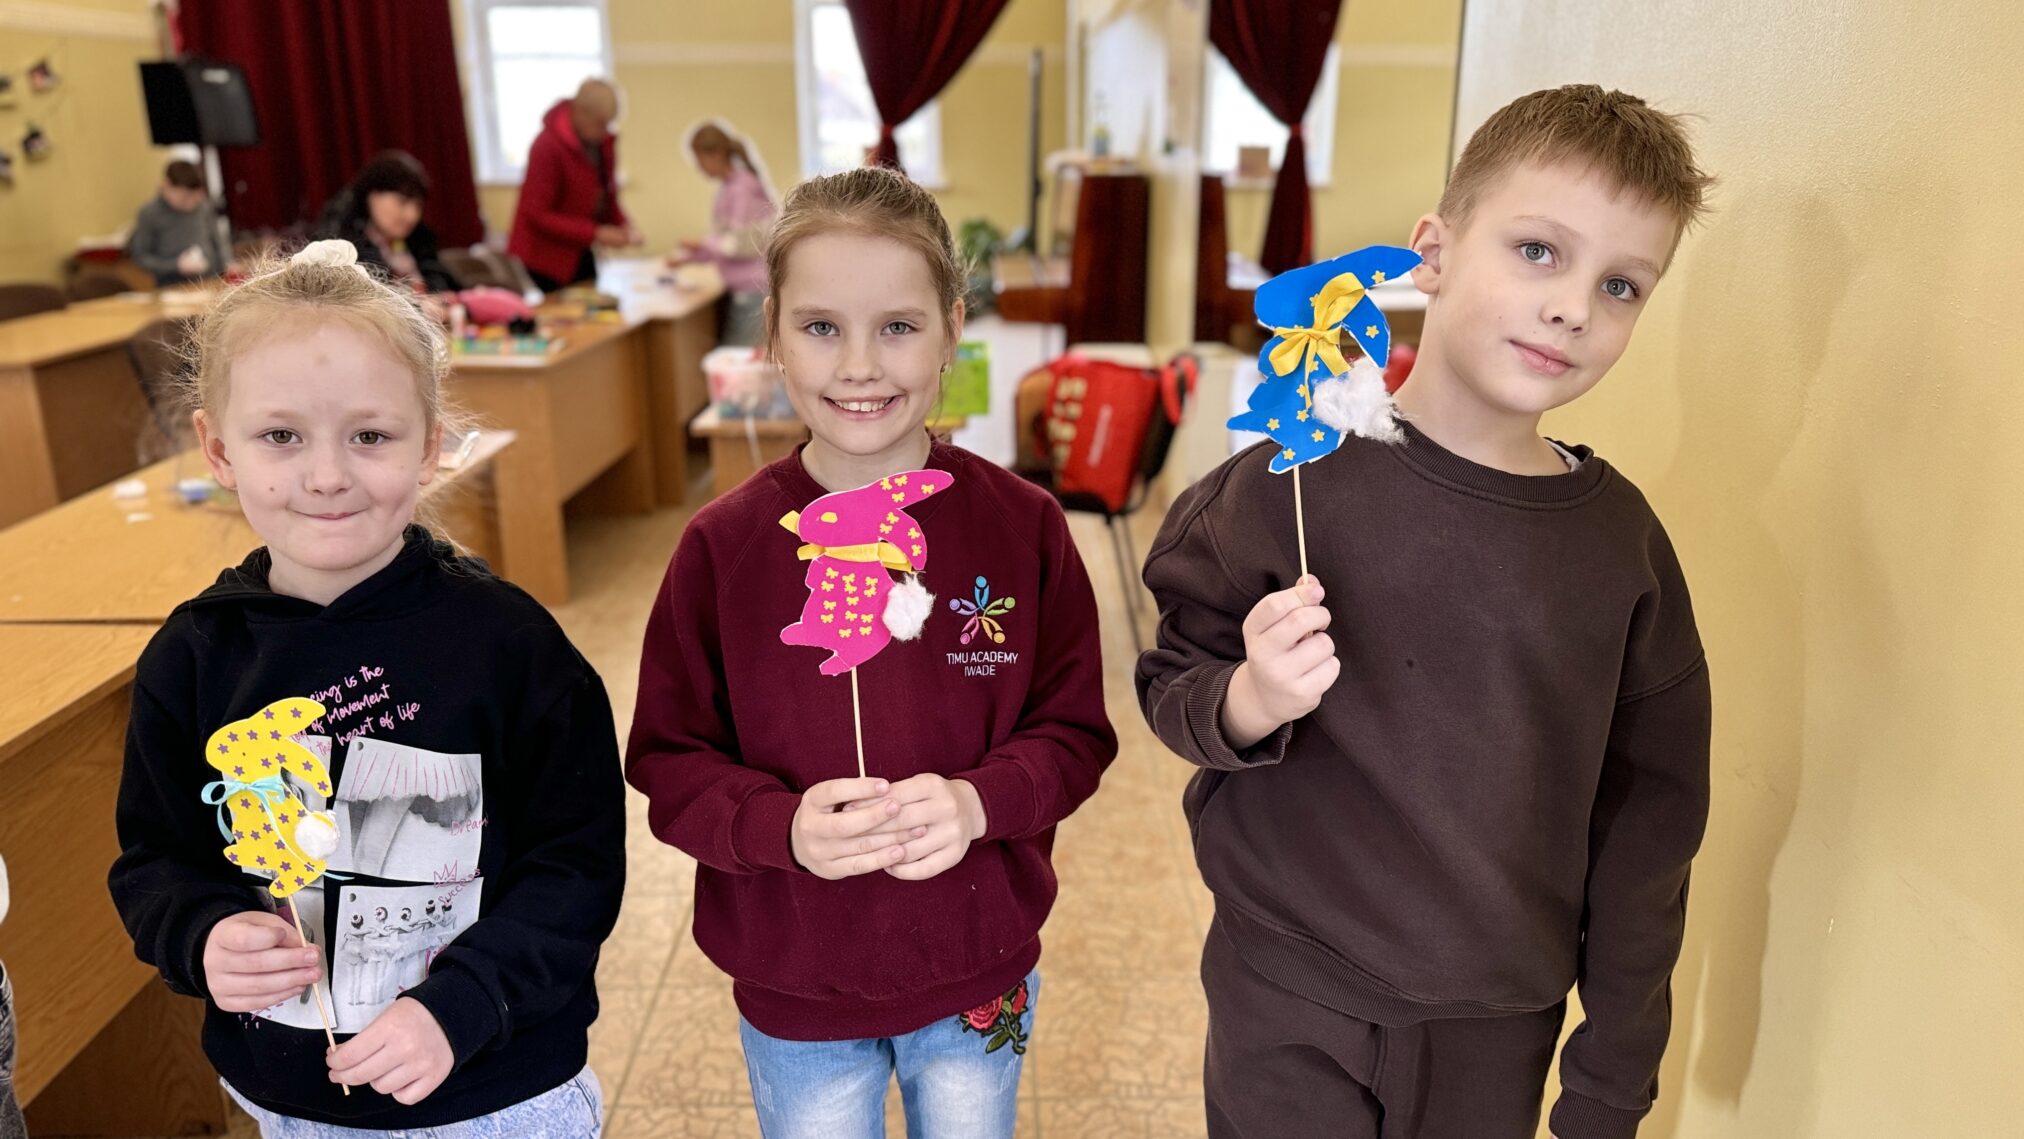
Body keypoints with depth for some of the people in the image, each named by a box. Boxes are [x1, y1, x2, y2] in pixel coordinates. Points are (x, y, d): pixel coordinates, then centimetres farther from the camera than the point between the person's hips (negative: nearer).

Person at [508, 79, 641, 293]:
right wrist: (595, 233, -25)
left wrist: (623, 225, -8)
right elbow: (537, 215, -19)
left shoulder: (604, 142, 1)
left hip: (579, 256, 6)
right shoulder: (548, 147, -18)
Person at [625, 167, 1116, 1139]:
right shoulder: (725, 544, -13)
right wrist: (783, 828, -25)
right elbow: (668, 760, -7)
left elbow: (1075, 732, -6)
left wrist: (979, 802, -25)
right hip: (794, 988, 0)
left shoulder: (1021, 525, -12)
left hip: (979, 977, 1)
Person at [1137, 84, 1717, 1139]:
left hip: (1502, 1034, 3)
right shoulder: (1297, 484, -14)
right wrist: (1249, 701, -28)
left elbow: (1646, 821, 1)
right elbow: (1170, 688, -5)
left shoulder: (1623, 538, -6)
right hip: (1289, 1022, -2)